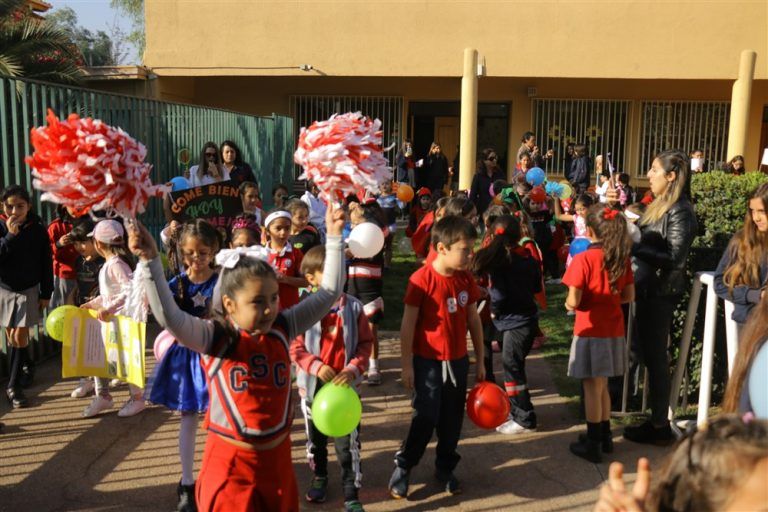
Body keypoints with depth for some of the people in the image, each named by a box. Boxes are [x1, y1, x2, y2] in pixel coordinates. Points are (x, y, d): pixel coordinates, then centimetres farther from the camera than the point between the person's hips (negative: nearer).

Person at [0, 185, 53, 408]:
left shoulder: (38, 230, -8)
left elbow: (46, 264, -2)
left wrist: (46, 294, -1)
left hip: (28, 290, -1)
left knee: (19, 336, -3)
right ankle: (26, 366, 34)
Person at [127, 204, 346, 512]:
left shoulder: (282, 329, -3)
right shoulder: (215, 338, -14)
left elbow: (329, 292, -1)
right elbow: (169, 317, -30)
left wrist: (334, 238, -4)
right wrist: (151, 261, -40)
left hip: (277, 458, 4)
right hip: (230, 464, -4)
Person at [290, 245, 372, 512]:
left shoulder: (353, 307, -8)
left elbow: (365, 344, -3)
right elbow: (295, 348, -7)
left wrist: (354, 369, -17)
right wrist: (316, 366, -21)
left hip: (346, 383, 0)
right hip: (313, 384, 1)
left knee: (348, 440, 2)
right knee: (315, 438, 20)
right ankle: (319, 478, 44)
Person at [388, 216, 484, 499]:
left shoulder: (466, 279, -1)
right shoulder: (421, 279, -18)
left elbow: (474, 320, 9)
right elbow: (408, 324, -13)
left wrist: (480, 360, 12)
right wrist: (406, 365, -10)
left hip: (458, 360, 5)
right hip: (428, 361, -5)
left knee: (452, 418, 13)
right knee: (426, 417, -2)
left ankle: (445, 468, 31)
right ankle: (402, 467, 18)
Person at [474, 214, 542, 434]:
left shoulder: (500, 261, -18)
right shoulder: (528, 258, 4)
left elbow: (499, 295, -20)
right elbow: (537, 287, 12)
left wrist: (494, 310, -2)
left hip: (516, 321, -9)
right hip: (525, 317, 9)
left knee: (512, 368, 0)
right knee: (513, 366, 20)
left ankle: (524, 420, 8)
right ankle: (516, 410, 32)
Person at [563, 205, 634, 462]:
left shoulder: (583, 260, -17)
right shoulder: (622, 259, 0)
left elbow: (573, 301, -19)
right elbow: (629, 295, 5)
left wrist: (568, 304, 2)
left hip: (590, 331, -5)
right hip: (614, 330, 6)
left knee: (592, 388, 4)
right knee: (602, 386, 19)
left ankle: (593, 445, 13)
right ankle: (605, 436, 31)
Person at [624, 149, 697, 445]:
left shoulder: (680, 211, -14)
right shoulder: (659, 206, 12)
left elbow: (675, 257, -21)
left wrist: (635, 247, -22)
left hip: (662, 293, -9)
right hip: (648, 289, 9)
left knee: (654, 356, -2)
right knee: (647, 353, 14)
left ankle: (660, 427, 10)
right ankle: (656, 419, 24)